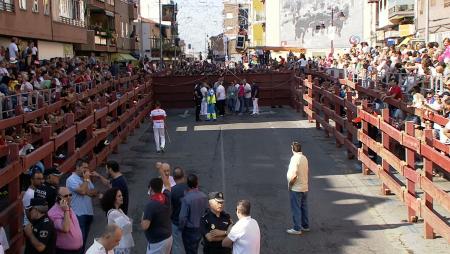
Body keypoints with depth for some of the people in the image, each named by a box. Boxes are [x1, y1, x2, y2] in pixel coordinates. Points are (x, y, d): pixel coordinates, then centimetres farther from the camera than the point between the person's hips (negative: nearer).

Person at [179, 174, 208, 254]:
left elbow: (182, 217, -23)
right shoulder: (204, 196, -11)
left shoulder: (186, 198, -26)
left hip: (189, 230, -5)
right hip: (201, 229, 5)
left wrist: (181, 228, -5)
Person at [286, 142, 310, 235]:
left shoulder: (295, 159, -20)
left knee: (296, 209, 0)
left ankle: (297, 229, 6)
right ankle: (305, 226, 26)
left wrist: (290, 184, -11)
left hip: (296, 189, -8)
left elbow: (294, 175, -24)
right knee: (304, 207, 17)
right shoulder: (304, 158, 6)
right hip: (304, 188, 8)